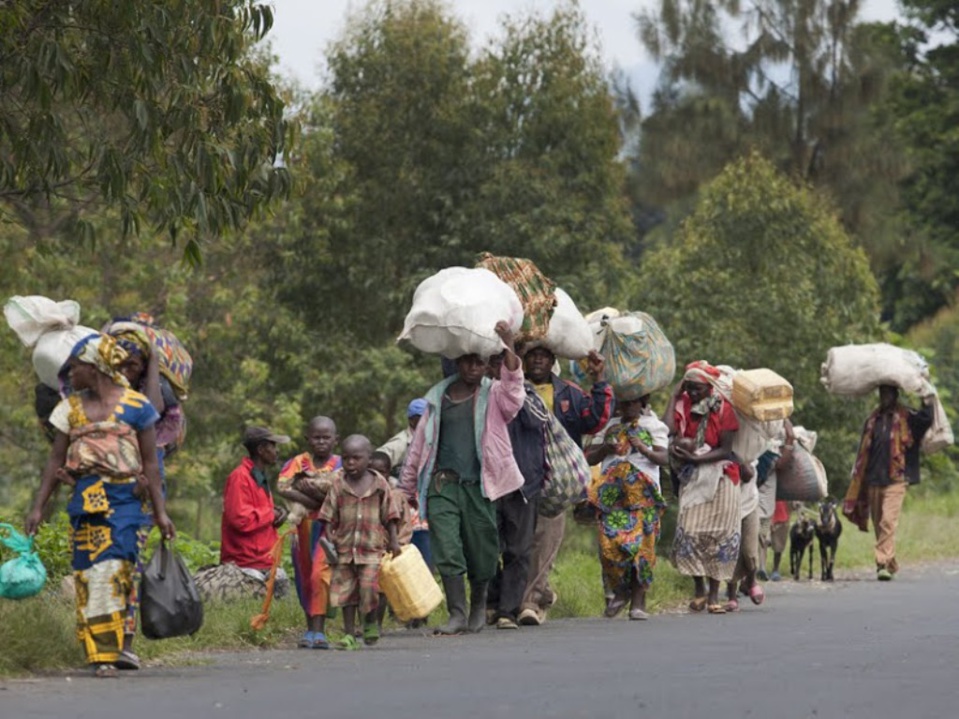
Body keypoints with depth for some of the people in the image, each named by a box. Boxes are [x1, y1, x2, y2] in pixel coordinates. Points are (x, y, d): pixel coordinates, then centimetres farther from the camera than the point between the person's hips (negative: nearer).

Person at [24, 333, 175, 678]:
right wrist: (38, 507, 8)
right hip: (84, 496, 4)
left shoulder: (135, 406, 3)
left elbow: (150, 464, 4)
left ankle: (124, 643, -15)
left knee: (117, 565, -18)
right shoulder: (72, 407, 14)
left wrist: (160, 512, 1)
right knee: (88, 572, -2)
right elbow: (56, 460, 14)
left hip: (123, 496, -4)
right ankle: (101, 655, 2)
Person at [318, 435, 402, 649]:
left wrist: (393, 541, 3)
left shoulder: (378, 483, 0)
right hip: (345, 545, 2)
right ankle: (349, 634, 11)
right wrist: (328, 538, -3)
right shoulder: (338, 483, 0)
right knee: (346, 589, 4)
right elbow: (329, 515, 4)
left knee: (369, 586, -12)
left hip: (372, 545, -2)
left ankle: (371, 622, 14)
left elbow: (389, 515, 6)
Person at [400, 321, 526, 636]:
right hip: (442, 483, 1)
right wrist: (406, 487, 20)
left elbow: (513, 394, -20)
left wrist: (509, 349, -32)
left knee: (481, 552, 5)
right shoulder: (438, 397, 13)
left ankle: (478, 606, 28)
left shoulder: (493, 395, 5)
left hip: (478, 485, -1)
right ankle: (457, 614, -9)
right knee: (447, 551, -10)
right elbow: (420, 443, 19)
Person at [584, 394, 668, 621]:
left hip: (643, 493, -2)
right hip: (612, 492, 2)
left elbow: (663, 458, -1)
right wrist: (605, 449, -6)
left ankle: (638, 601, -6)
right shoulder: (609, 427, 19)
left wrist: (644, 449, -21)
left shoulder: (653, 425, 12)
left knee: (641, 543, -9)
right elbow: (589, 457, 15)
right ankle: (620, 591, 6)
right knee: (610, 542, -13)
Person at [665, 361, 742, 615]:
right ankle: (699, 590, 5)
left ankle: (714, 595, 2)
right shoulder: (683, 404, 3)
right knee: (688, 532, -10)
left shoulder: (723, 409, -5)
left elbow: (725, 450, -10)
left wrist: (695, 458, -21)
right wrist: (675, 394, -10)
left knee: (719, 535, -3)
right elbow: (669, 429, -16)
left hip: (720, 477, -2)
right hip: (692, 479, 2)